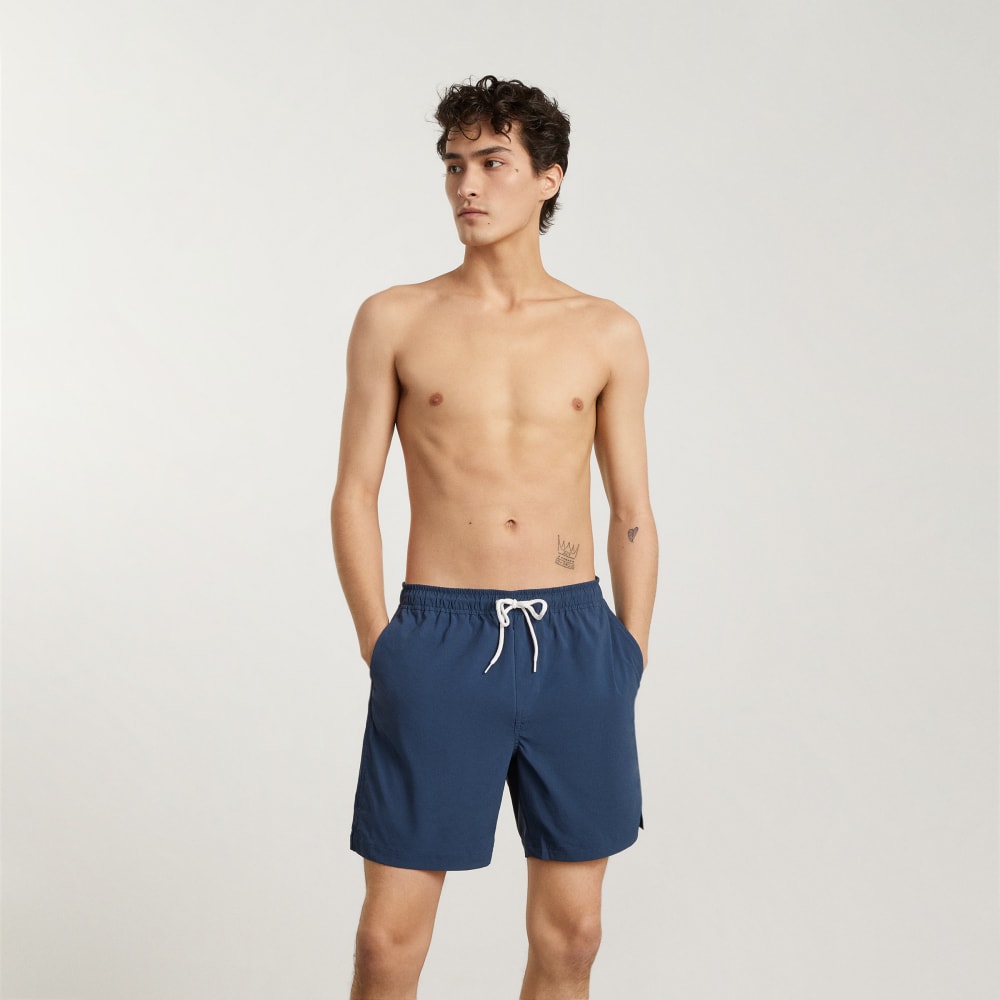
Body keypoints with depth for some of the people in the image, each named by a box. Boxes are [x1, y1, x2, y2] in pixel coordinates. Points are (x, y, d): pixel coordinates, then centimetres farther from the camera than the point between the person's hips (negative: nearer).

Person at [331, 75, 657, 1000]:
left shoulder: (608, 335, 7)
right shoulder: (395, 322, 3)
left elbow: (633, 513, 10)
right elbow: (354, 495, 4)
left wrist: (629, 659, 5)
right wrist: (381, 650, -3)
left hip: (575, 641, 2)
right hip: (440, 640, -1)